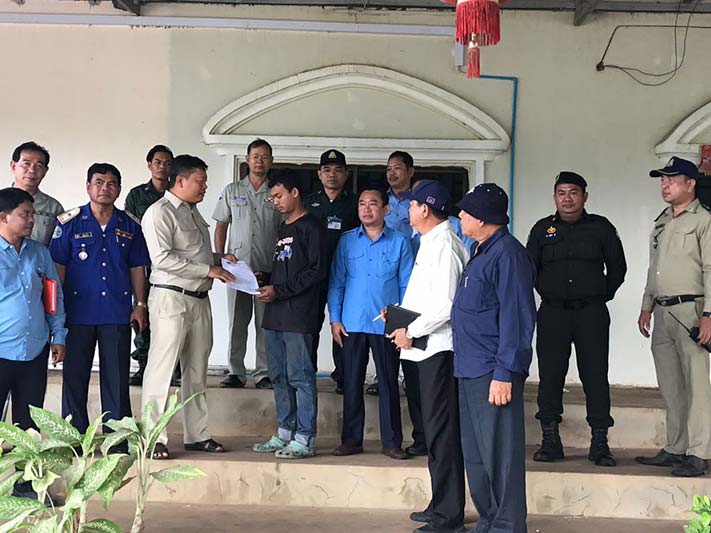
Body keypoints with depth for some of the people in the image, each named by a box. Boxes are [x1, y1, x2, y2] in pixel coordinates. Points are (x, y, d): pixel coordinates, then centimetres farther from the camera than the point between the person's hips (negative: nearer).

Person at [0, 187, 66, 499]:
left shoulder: (39, 253, 9)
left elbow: (55, 295, 15)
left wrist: (58, 336, 11)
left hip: (35, 353, 5)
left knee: (29, 421, 13)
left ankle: (25, 483, 25)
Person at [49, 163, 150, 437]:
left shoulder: (130, 225, 8)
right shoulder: (70, 222, 0)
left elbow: (137, 268, 12)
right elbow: (57, 267, 0)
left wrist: (140, 305, 6)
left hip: (117, 312, 2)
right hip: (78, 311, -2)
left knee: (117, 378, 5)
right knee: (74, 376, 5)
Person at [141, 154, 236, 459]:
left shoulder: (193, 212, 18)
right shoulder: (160, 212, -10)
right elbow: (162, 258, -21)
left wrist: (219, 258, 10)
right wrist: (209, 269, -19)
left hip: (199, 299, 9)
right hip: (171, 297, -9)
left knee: (196, 372, 13)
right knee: (162, 370, -6)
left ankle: (196, 435, 21)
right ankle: (153, 439, -1)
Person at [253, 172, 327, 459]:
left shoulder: (311, 227, -6)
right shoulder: (283, 229, 22)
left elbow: (316, 271, -14)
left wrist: (279, 291, -14)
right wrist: (265, 283, 6)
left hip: (299, 315, -9)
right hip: (275, 314, 9)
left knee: (300, 376, -6)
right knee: (279, 376, 11)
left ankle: (305, 439, -2)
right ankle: (285, 433, 19)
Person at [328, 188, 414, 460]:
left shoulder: (399, 242, 3)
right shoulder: (346, 241, 8)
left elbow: (406, 285, 4)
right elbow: (336, 282, 9)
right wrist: (334, 319, 1)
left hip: (385, 324, -2)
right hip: (352, 324, 2)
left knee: (389, 382, 4)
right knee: (352, 382, 6)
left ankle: (392, 442, 11)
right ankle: (351, 439, 15)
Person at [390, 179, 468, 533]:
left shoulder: (444, 245, -15)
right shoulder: (430, 242, 16)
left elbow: (445, 305, -22)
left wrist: (410, 331, -14)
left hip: (440, 348, -10)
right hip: (429, 348, 10)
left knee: (442, 432, -6)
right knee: (436, 430, 15)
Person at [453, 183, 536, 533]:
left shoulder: (507, 254, -15)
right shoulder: (481, 251, 17)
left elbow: (516, 318, -19)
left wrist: (504, 373, -22)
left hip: (493, 372, -10)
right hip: (471, 370, 10)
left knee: (499, 454, -4)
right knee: (475, 453, 16)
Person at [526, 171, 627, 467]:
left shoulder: (600, 228, 6)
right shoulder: (542, 229, 8)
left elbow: (617, 266, 14)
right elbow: (529, 269, 16)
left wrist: (602, 295, 8)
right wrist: (549, 295, 12)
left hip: (592, 313, -1)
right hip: (553, 314, 1)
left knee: (595, 376, -2)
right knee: (550, 376, 1)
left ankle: (599, 442, 4)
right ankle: (550, 440, 10)